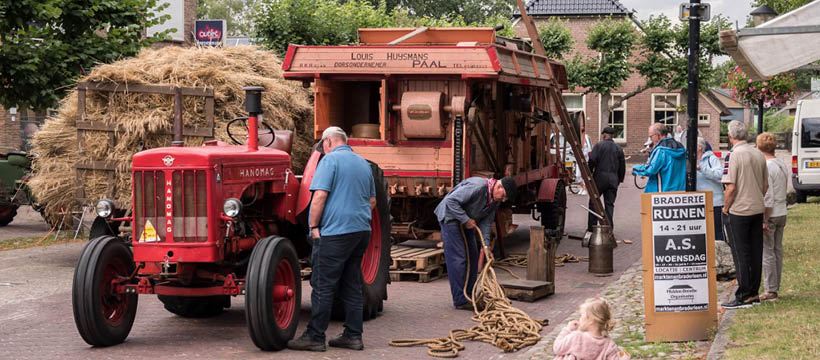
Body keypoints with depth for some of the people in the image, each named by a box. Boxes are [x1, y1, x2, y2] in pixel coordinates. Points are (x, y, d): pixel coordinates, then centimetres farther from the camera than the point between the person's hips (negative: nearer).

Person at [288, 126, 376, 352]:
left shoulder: (330, 160, -8)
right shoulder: (363, 164, 16)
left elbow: (320, 196, -17)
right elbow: (372, 201, 22)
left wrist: (313, 226, -10)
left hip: (334, 232, -7)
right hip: (361, 232, 7)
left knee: (323, 286, -3)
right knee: (352, 286, 11)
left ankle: (315, 337, -1)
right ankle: (353, 336, 12)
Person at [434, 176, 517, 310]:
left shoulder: (496, 200, -3)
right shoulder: (477, 187, -31)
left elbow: (487, 221, 1)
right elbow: (451, 201, -31)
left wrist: (486, 245, -9)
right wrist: (466, 220, -26)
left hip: (466, 221, 9)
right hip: (450, 217, -9)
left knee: (472, 256, 8)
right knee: (457, 258, -12)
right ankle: (460, 300, -10)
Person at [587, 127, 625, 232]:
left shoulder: (599, 145, -3)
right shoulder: (618, 148, 12)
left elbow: (592, 161, -11)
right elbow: (622, 165, 14)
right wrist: (620, 179, 22)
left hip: (600, 177, -4)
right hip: (613, 179, 4)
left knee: (593, 202, 5)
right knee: (609, 204, 6)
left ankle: (591, 227, 4)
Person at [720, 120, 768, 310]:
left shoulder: (734, 155, -15)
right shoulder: (758, 154, 6)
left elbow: (731, 187, -18)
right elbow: (765, 185, 12)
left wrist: (725, 208, -5)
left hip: (738, 211, -7)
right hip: (758, 209, 7)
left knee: (741, 255, -2)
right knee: (755, 253, 11)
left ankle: (744, 296, -2)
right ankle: (754, 294, 17)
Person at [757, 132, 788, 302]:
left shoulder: (765, 167, -17)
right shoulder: (783, 165, 9)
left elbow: (767, 197, -19)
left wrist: (764, 220, -17)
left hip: (770, 214, -8)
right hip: (782, 212, 8)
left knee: (767, 252, -3)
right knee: (778, 250, 13)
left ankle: (770, 290, -1)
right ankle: (775, 286, 19)